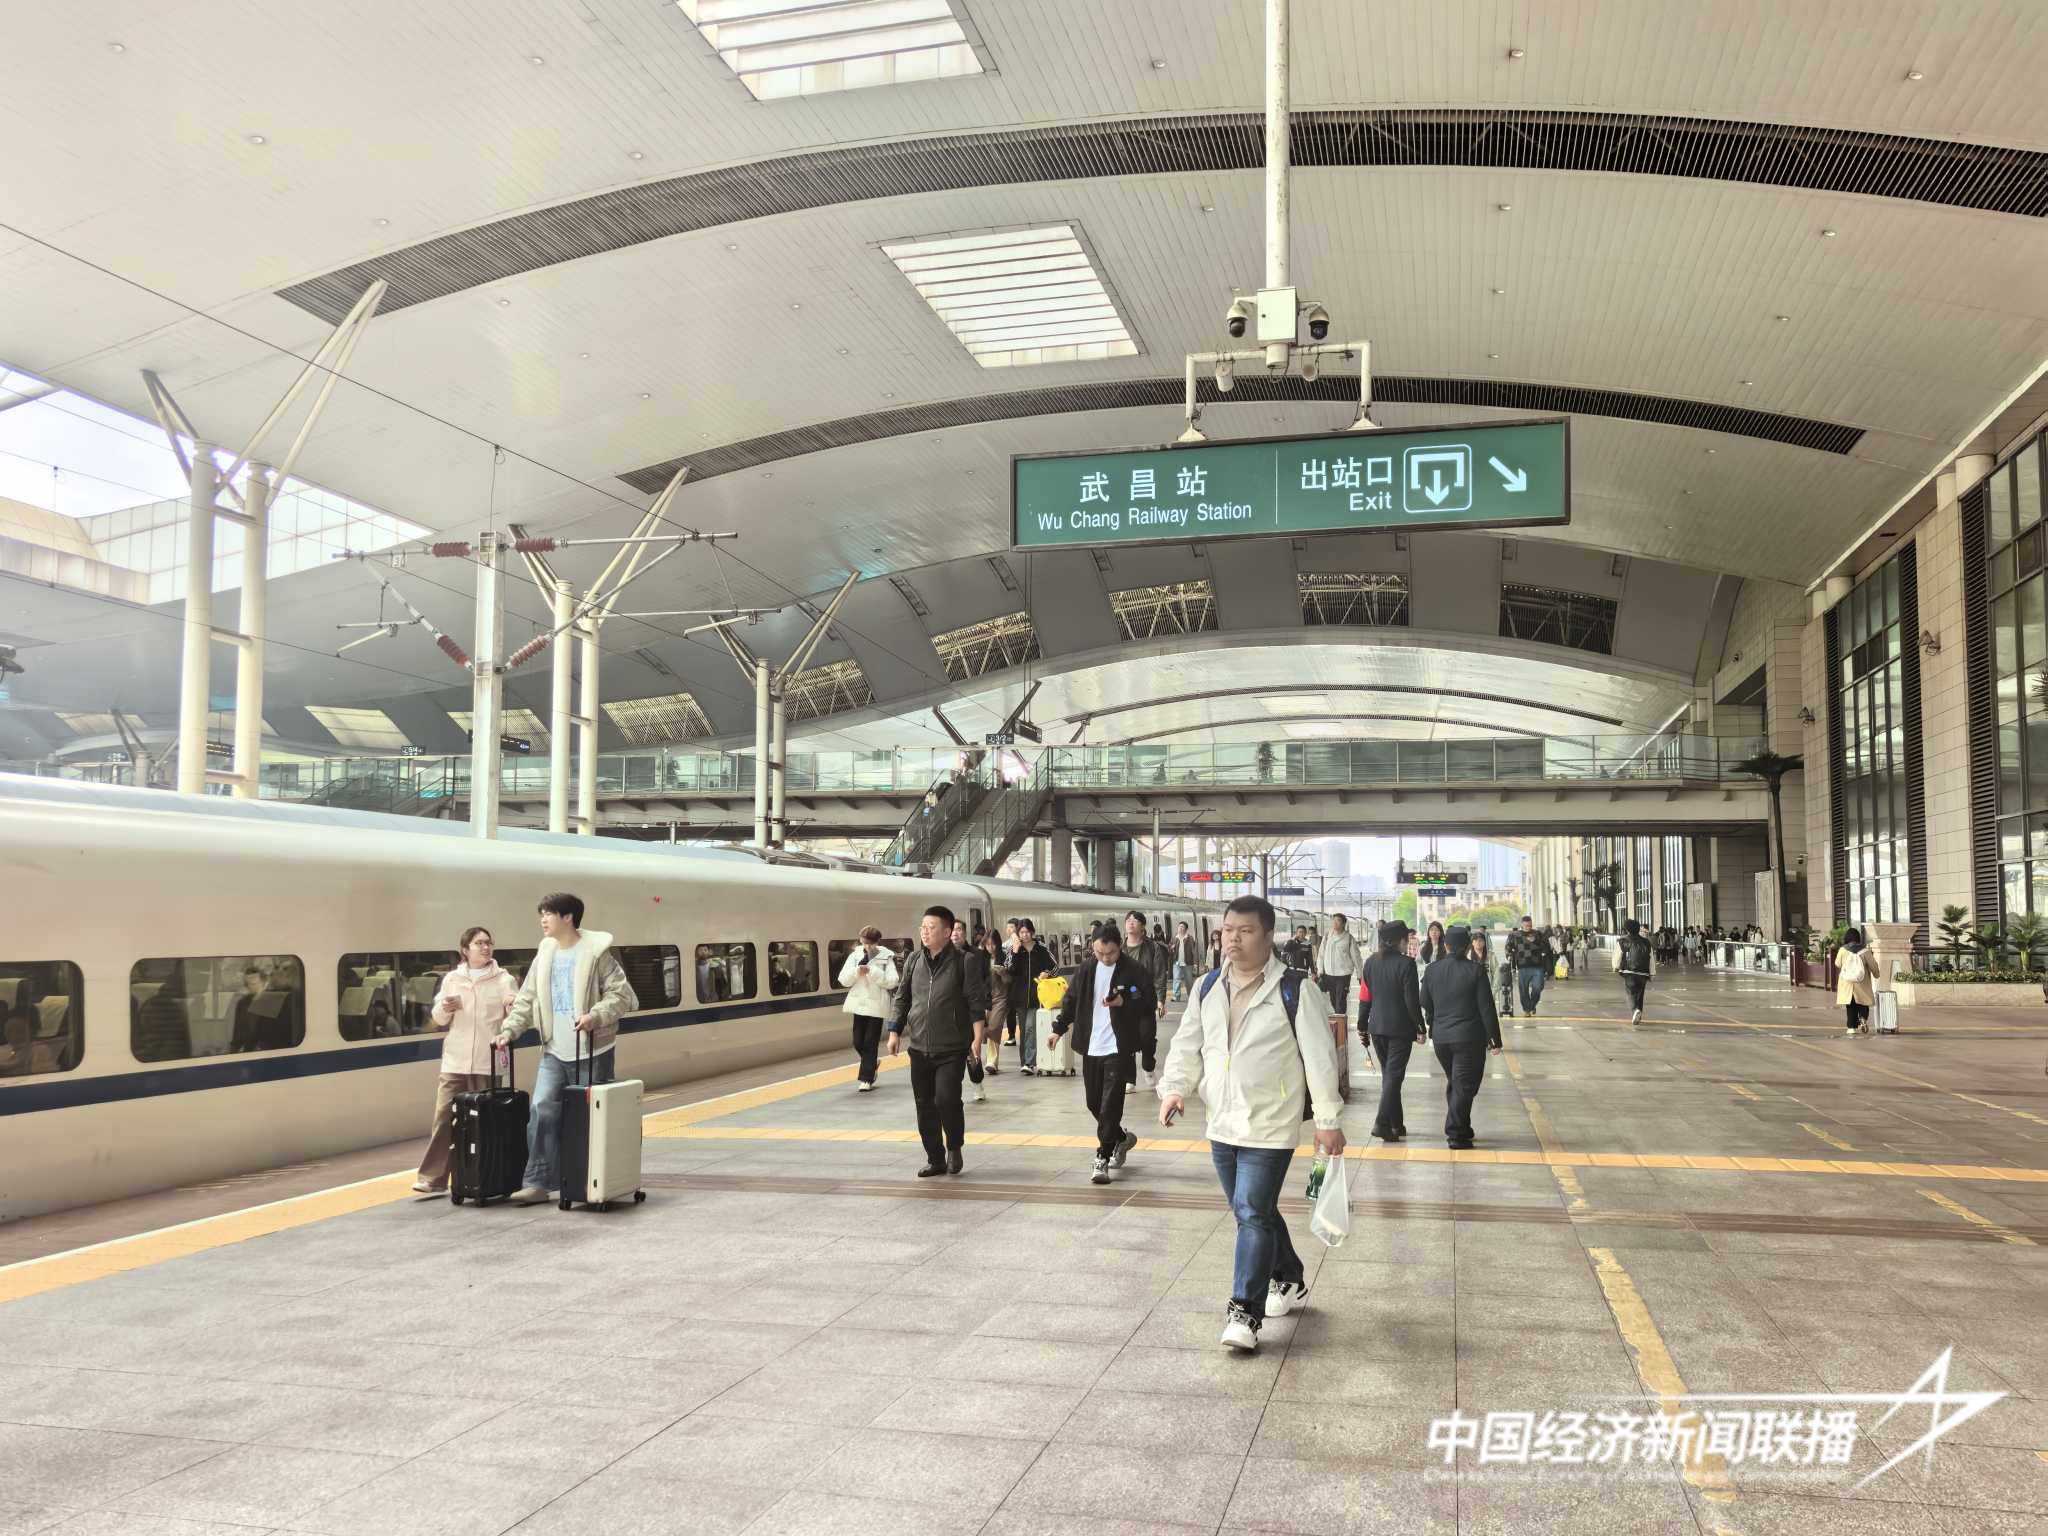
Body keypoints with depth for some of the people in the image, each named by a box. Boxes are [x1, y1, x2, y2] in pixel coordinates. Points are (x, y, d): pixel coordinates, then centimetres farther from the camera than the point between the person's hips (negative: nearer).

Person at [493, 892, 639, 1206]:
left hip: (593, 1051, -5)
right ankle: (539, 1183, -2)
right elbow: (527, 999, 13)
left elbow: (621, 994, -10)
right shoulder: (545, 955, 11)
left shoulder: (596, 951, -6)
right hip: (554, 1051, 5)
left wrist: (595, 1016, -24)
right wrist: (510, 1029, 1)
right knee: (542, 1109, -6)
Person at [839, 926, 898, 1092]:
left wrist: (873, 971, -21)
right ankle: (871, 1065, 36)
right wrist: (857, 971, -18)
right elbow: (843, 979, 0)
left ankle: (866, 1079, 7)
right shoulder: (855, 956, 4)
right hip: (859, 1003, 4)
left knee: (870, 1043, -1)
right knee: (858, 1042, 8)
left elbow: (892, 982, -14)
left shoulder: (886, 957, -5)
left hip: (876, 1005, -4)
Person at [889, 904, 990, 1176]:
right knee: (925, 1106, 7)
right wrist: (895, 1033, 8)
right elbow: (902, 998, 14)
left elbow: (977, 1001, -6)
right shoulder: (913, 961, 8)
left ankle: (954, 1148, 13)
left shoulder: (963, 961, -5)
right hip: (919, 1048, 5)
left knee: (946, 1099, -14)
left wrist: (977, 1036, -12)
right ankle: (935, 1160, 20)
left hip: (952, 1049, -5)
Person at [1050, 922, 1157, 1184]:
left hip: (1119, 1049, -6)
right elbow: (1071, 1001, 16)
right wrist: (1058, 1029, 13)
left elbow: (1149, 1005, -6)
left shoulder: (1136, 972, -8)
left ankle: (1103, 1159, -2)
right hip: (1091, 1048, 6)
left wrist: (1124, 1002, -19)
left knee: (1110, 1105, -8)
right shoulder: (1087, 971, 7)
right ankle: (1121, 1138, 37)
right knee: (1094, 1102, 14)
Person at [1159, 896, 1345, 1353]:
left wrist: (1327, 1119, -7)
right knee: (1254, 1212, 18)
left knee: (1253, 1215, -11)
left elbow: (1319, 1057, -8)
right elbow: (1187, 1045, 12)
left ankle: (1245, 1312, -4)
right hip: (1222, 1125, 6)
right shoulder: (1207, 988, 6)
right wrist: (1175, 1087, -5)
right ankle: (1289, 1280, 39)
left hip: (1270, 1127, -6)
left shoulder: (1294, 990, -10)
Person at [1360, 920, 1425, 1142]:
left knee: (1388, 1075, 16)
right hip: (1400, 1028, -5)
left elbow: (1365, 998, 7)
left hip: (1377, 1027, 6)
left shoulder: (1371, 963, 4)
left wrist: (1362, 1027, 12)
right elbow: (1412, 1000, -13)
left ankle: (1396, 1124, 21)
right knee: (1394, 1076, -2)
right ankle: (1382, 1123, -10)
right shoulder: (1406, 964, -13)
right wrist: (1420, 1027, -5)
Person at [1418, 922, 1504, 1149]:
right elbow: (1486, 1007, -10)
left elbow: (1426, 1006, 10)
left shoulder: (1432, 970, 2)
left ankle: (1461, 1129, 25)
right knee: (1465, 1085, 0)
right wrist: (1494, 1037, -3)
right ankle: (1456, 1132, -5)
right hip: (1469, 1038, -5)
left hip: (1441, 1038, 5)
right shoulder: (1476, 970, -11)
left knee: (1453, 1083, 19)